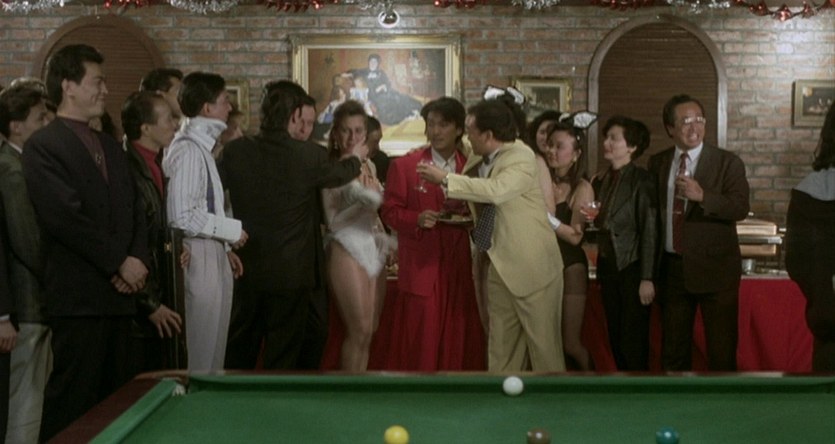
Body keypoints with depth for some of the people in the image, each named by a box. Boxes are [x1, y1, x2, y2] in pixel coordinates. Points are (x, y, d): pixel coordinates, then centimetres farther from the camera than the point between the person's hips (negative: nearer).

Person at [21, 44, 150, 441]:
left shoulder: (111, 147, 18)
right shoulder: (42, 146, -6)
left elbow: (135, 212, 17)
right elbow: (66, 218, -16)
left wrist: (139, 260, -1)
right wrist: (118, 263, -12)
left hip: (120, 293, 7)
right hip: (78, 298, -7)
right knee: (72, 405, -3)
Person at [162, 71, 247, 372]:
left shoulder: (201, 146, 14)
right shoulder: (188, 149, -16)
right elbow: (182, 216, -21)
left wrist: (225, 248, 14)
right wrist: (232, 230, -12)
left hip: (213, 256, 10)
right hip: (200, 259, -10)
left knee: (214, 348, 15)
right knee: (202, 355, -2)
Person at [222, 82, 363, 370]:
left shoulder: (235, 151, -6)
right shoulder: (310, 155, -15)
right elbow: (338, 175, 6)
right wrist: (356, 157, 28)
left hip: (246, 270, 4)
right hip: (290, 273, -4)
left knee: (238, 356, 15)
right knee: (283, 356, 8)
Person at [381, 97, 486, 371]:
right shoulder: (404, 166, 3)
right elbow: (390, 211, 1)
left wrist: (469, 218, -6)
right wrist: (418, 219, -17)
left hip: (460, 266, 3)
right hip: (422, 267, -2)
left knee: (460, 341, 4)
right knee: (421, 342, -2)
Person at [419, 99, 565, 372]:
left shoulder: (521, 158, -16)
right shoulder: (477, 162, 7)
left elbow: (496, 190, -33)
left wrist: (445, 179, -28)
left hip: (532, 267, -8)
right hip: (500, 265, 8)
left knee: (543, 345, 2)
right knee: (499, 347, 13)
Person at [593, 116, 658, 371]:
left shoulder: (641, 180, -10)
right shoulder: (600, 182, 10)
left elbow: (650, 232, -13)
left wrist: (647, 279, -16)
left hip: (632, 268, -6)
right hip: (608, 268, 6)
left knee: (634, 342, -3)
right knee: (616, 340, 10)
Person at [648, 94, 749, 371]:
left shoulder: (728, 163, -4)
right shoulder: (657, 163, 7)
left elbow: (740, 208, -16)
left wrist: (703, 196, -30)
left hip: (715, 269, -3)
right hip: (671, 268, 4)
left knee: (721, 348, 2)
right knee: (673, 348, 14)